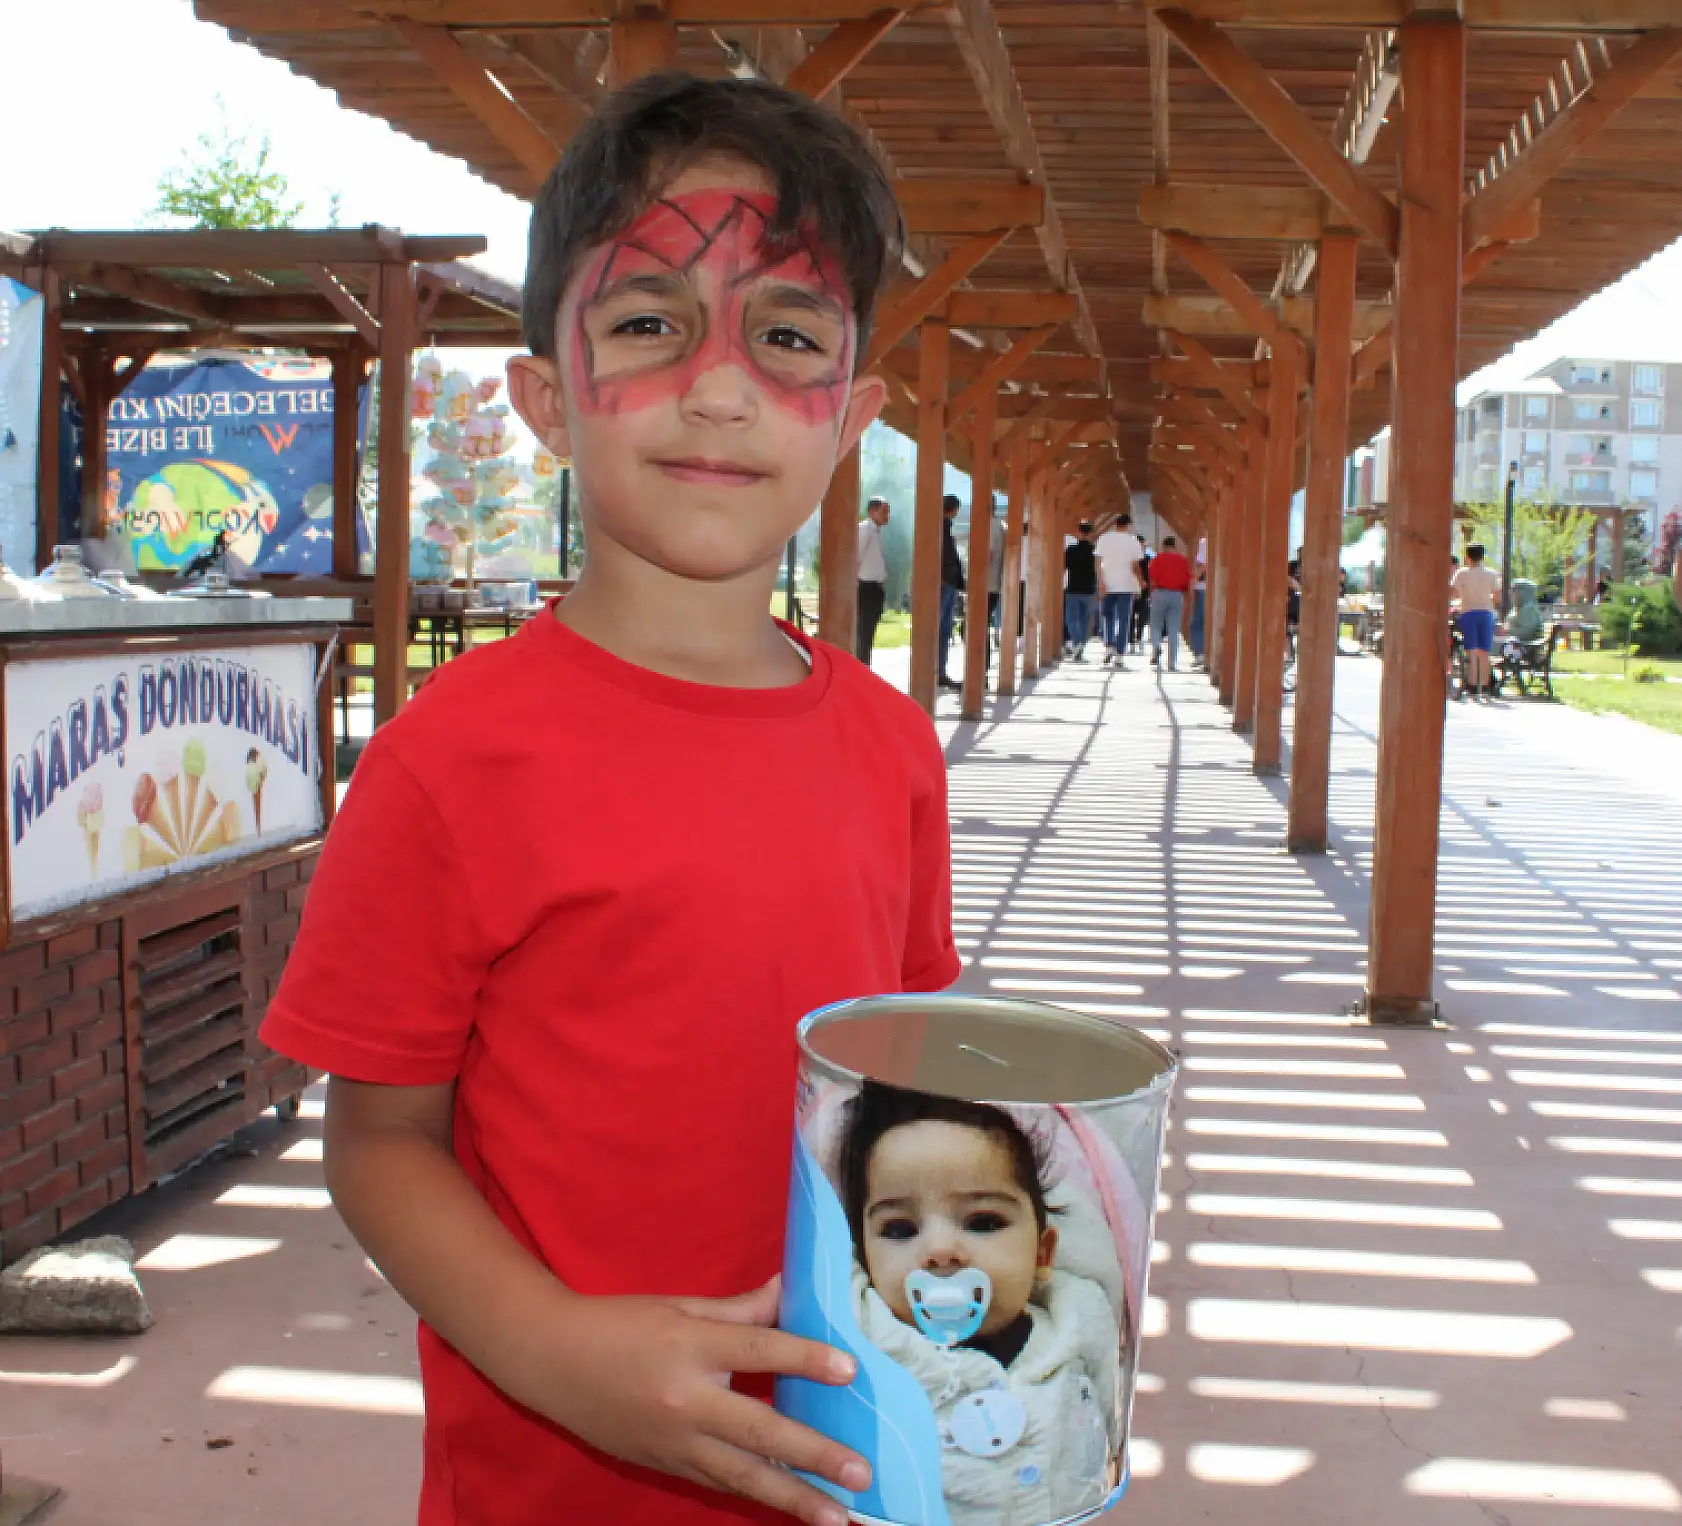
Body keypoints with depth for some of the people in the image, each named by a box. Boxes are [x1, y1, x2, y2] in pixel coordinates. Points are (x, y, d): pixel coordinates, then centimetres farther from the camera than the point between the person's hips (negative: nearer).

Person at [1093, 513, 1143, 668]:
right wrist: (1139, 583, 9)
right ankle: (1119, 656, -2)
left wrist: (1101, 582, -8)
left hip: (1107, 585, 2)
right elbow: (1135, 566, -3)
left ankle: (1109, 647, 5)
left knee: (1108, 617, 21)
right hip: (1126, 586, -1)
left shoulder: (1104, 538, 3)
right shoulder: (1132, 541, -1)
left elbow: (1098, 562, -5)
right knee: (1123, 621, 2)